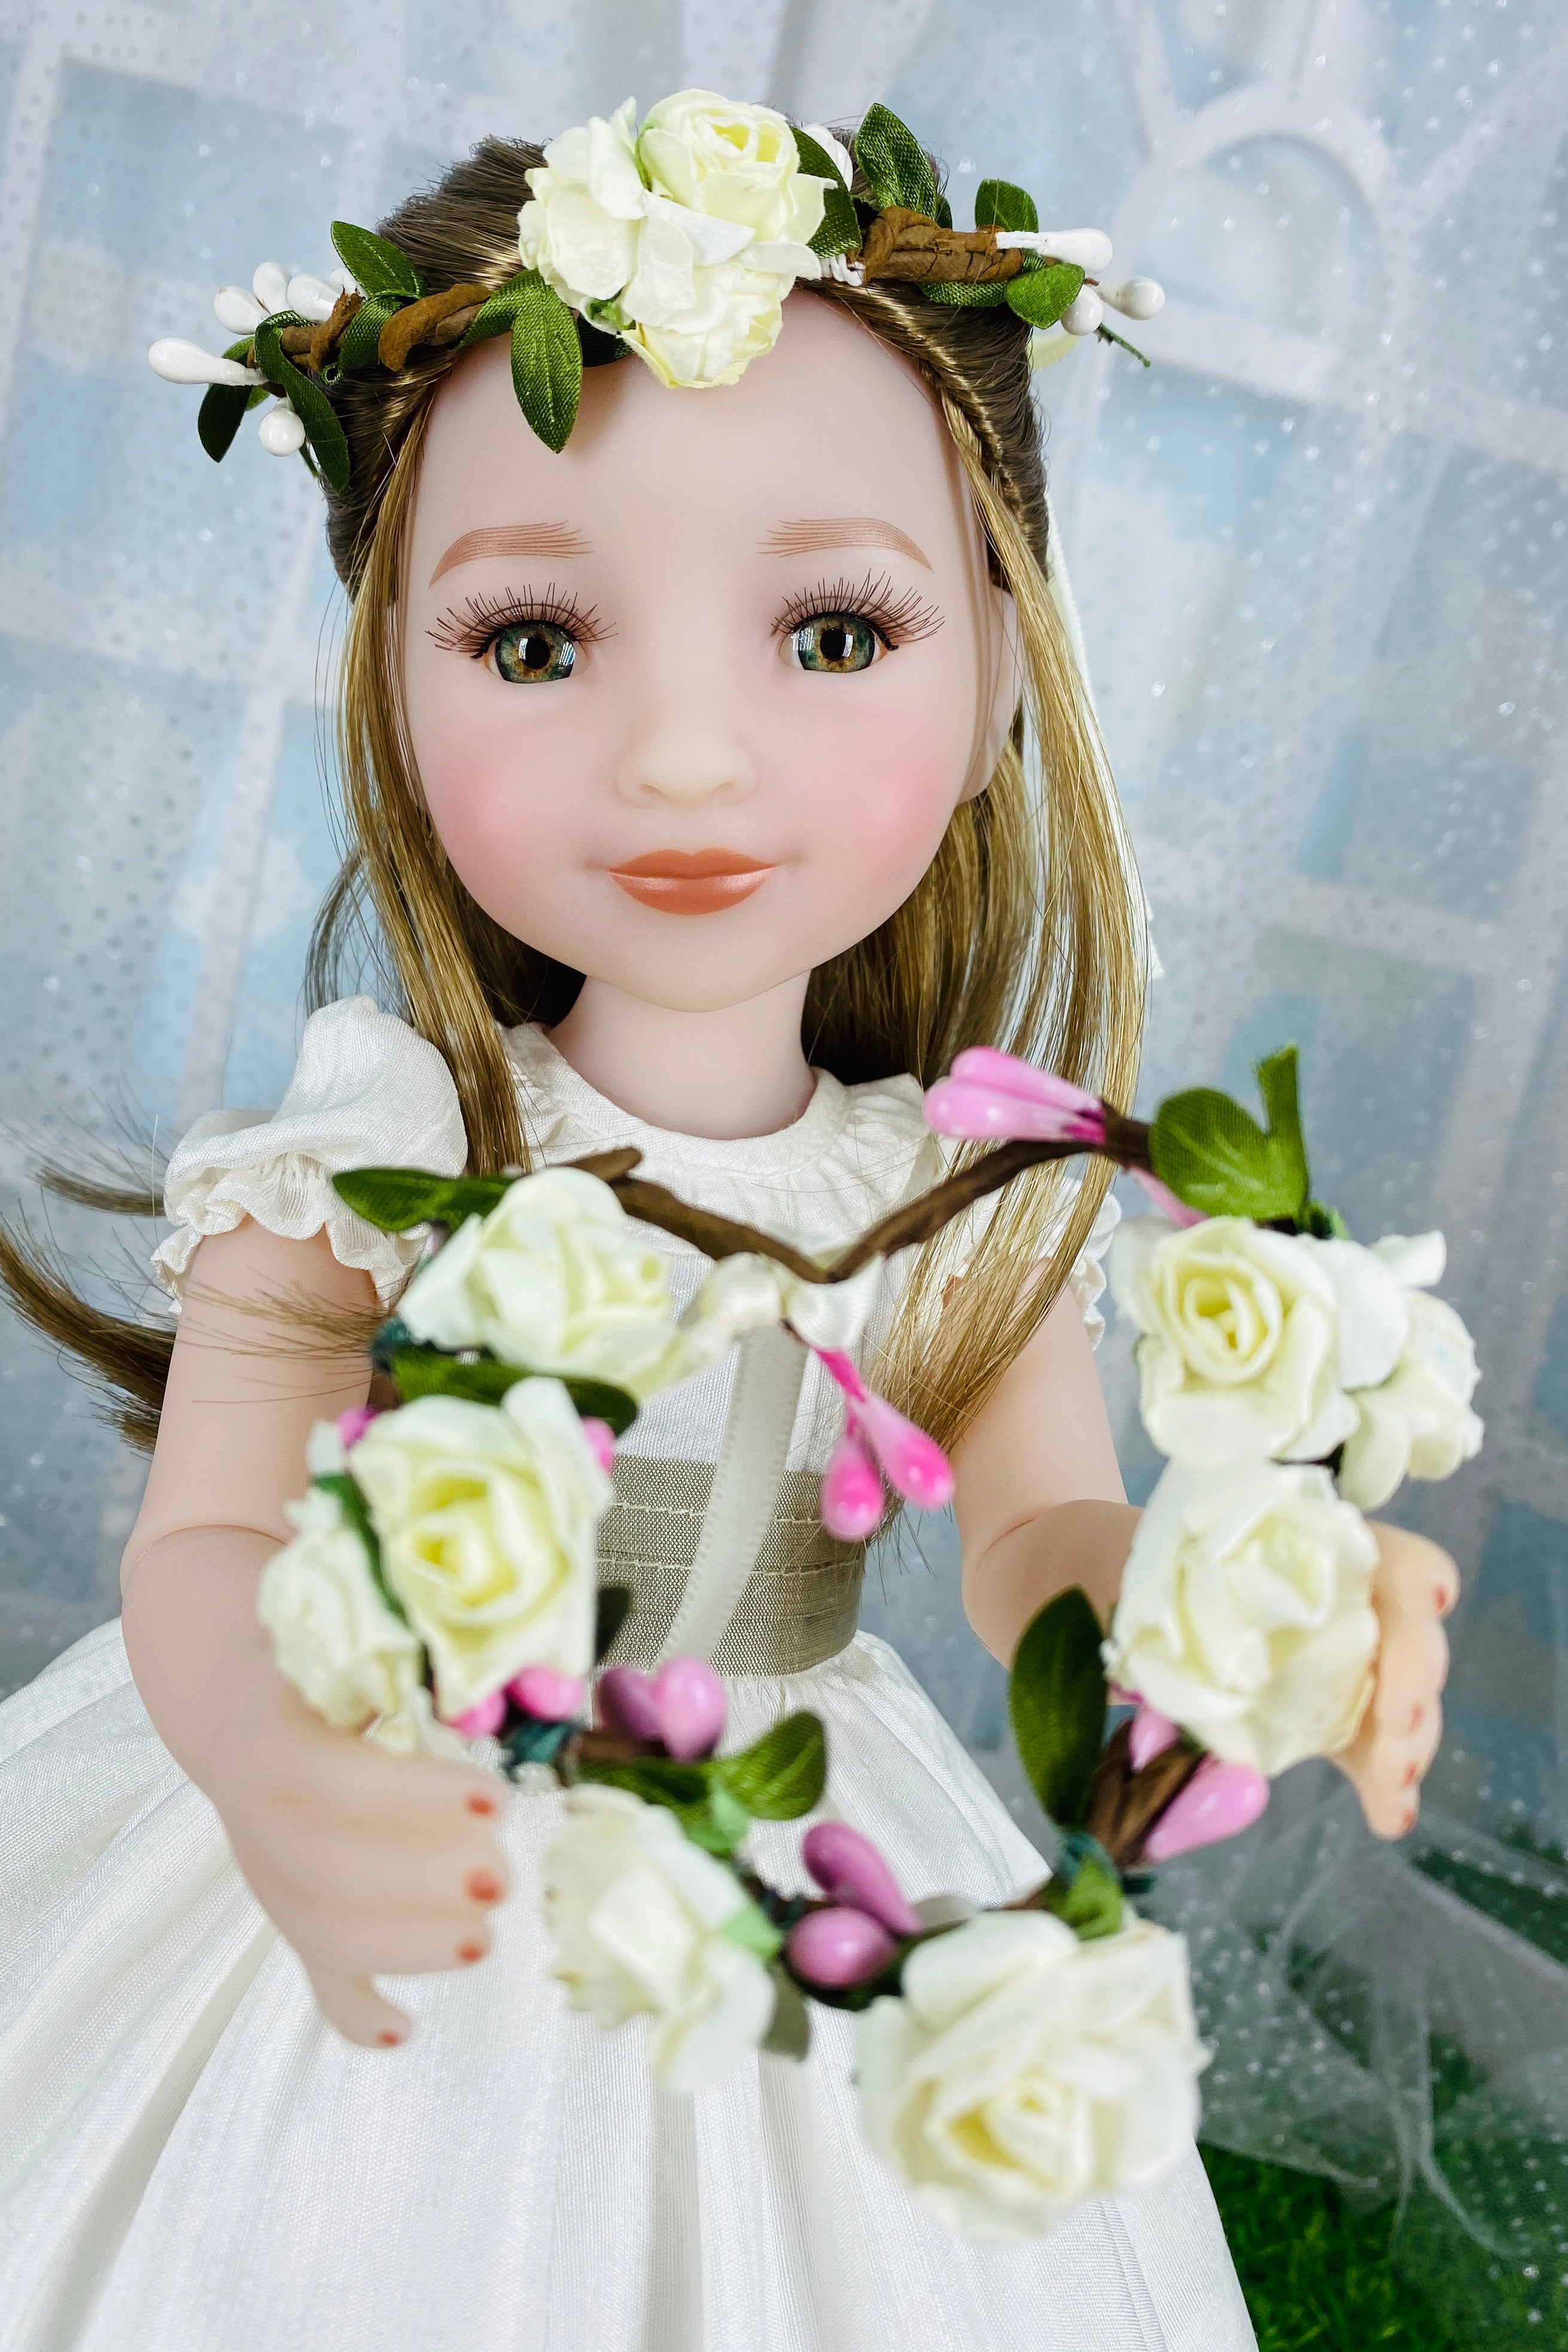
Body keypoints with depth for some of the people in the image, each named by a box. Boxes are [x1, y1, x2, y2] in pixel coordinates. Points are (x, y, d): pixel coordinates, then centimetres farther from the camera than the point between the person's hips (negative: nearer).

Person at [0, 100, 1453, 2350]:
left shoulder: (980, 1195, -9)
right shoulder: (371, 1148, -17)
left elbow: (1039, 1527, -7)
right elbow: (212, 1534, -16)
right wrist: (266, 1749, -38)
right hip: (408, 1896, -2)